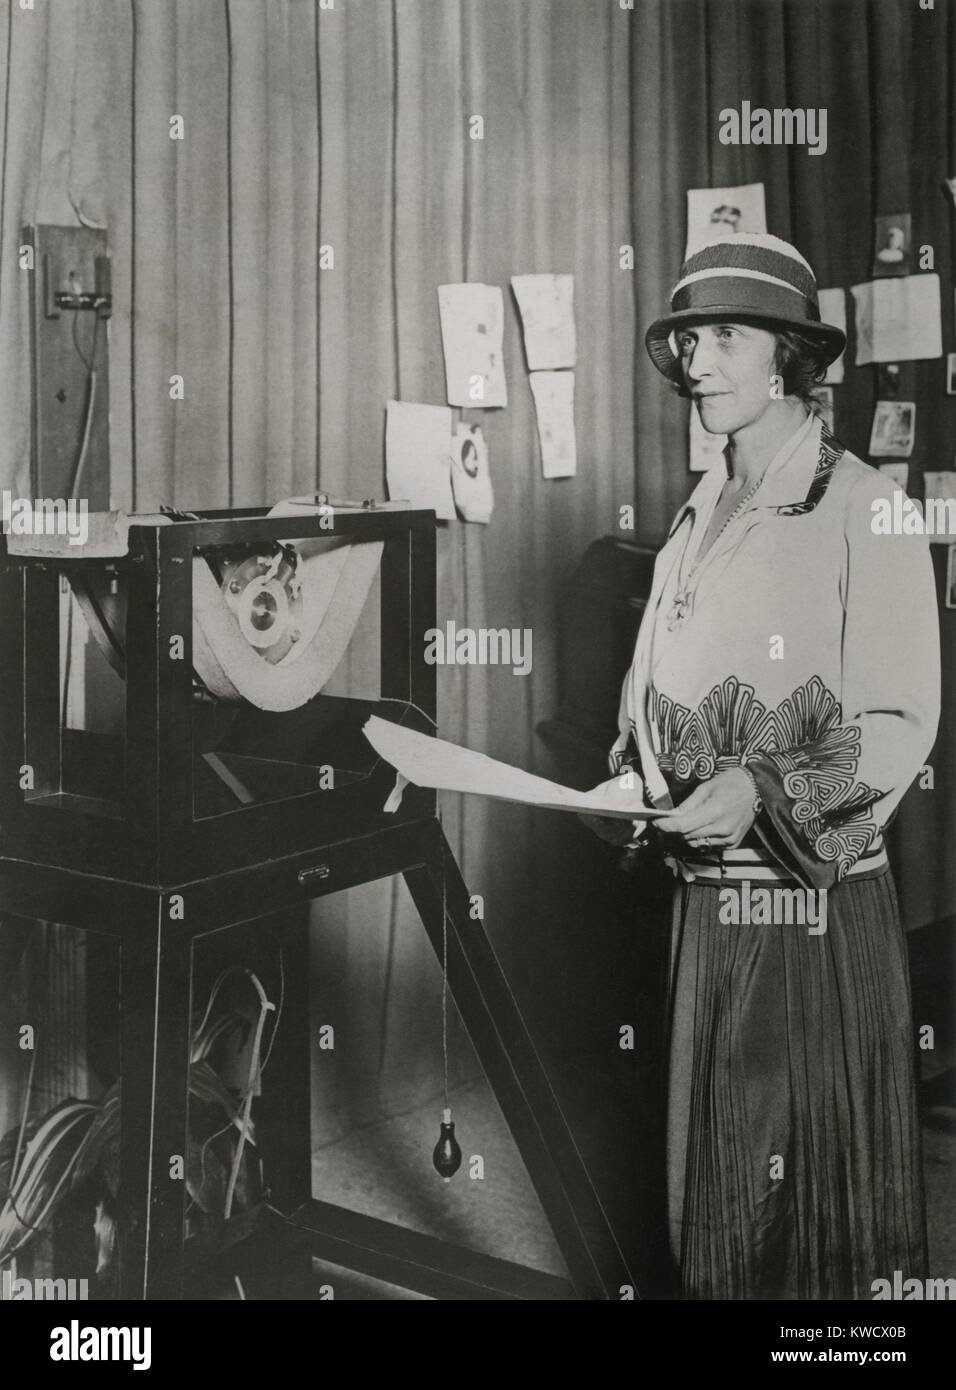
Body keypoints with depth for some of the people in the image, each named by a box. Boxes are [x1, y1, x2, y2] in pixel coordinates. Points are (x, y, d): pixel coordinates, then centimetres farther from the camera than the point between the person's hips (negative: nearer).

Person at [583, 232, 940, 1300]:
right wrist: (631, 791, 1)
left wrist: (763, 788, -24)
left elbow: (900, 723, -12)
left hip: (820, 902, -6)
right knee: (712, 1187, 15)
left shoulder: (862, 508, -8)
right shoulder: (696, 521, 13)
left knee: (820, 1196, 4)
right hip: (704, 896, 6)